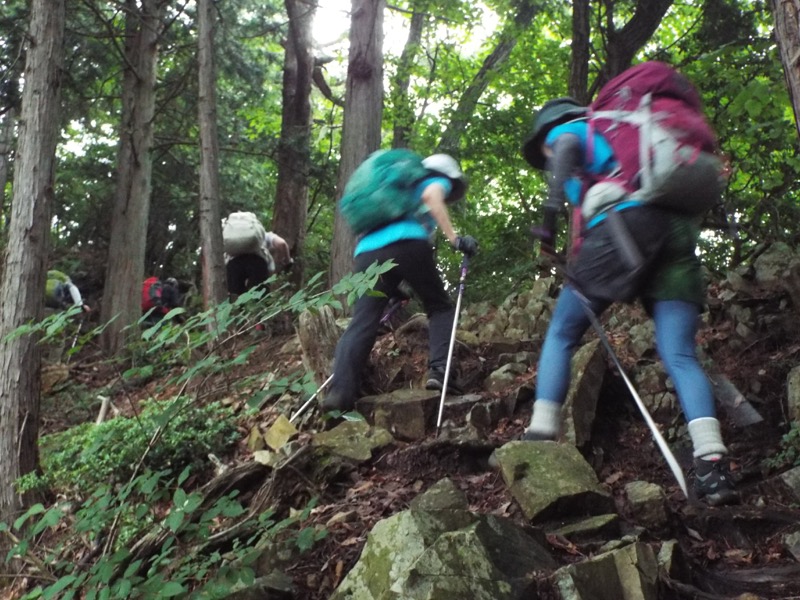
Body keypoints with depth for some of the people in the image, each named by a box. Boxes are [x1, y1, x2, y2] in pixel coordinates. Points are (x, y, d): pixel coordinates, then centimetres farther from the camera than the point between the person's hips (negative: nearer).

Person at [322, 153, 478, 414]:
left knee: (362, 323, -2)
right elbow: (431, 197, -1)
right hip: (406, 244, -5)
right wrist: (455, 238, -6)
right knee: (440, 307, 12)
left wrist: (389, 287, 40)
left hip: (367, 251, 5)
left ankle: (340, 391, -17)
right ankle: (438, 371, -6)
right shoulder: (437, 181, 25)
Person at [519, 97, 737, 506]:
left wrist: (551, 212, -12)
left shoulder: (565, 129, 20)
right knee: (680, 356, -4)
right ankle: (712, 462, -20)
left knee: (561, 334, 8)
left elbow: (567, 147, -5)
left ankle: (540, 434, -1)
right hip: (678, 230, 6)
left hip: (624, 224, -6)